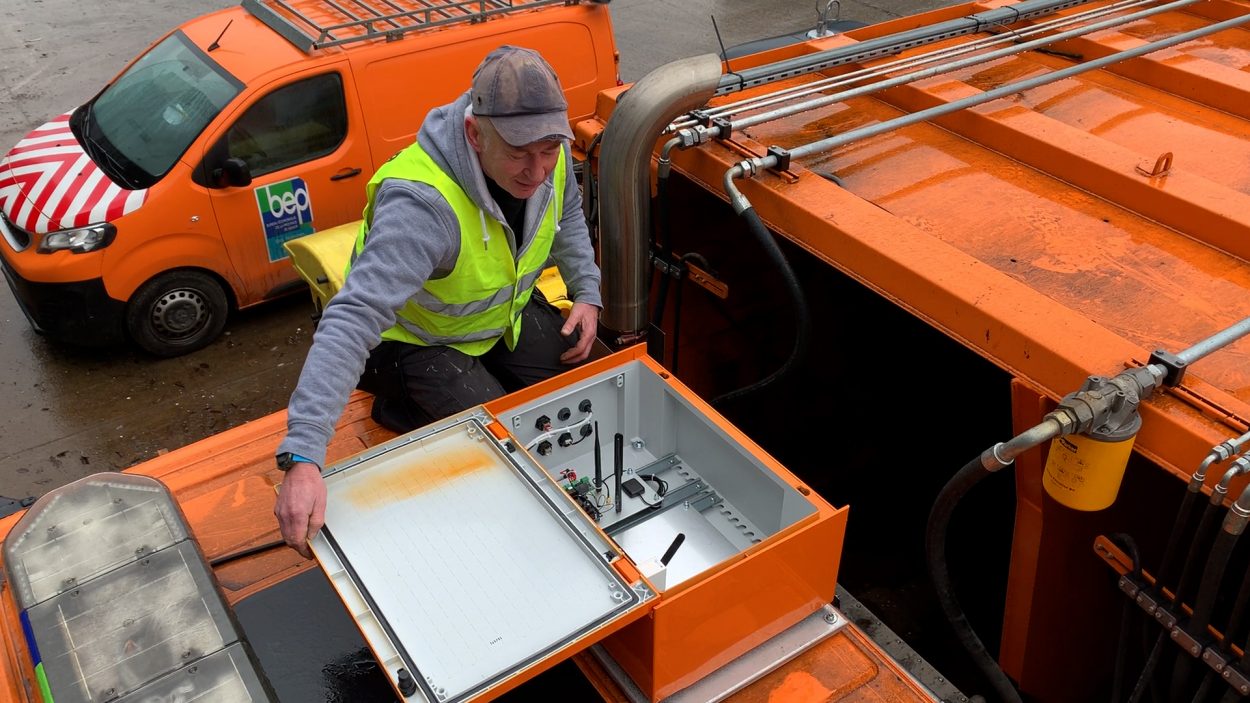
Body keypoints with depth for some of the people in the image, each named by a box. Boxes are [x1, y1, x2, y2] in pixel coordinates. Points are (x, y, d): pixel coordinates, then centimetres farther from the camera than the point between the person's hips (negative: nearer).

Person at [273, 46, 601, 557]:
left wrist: (587, 291, -5)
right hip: (421, 335, -6)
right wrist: (302, 457, -58)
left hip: (506, 308, 7)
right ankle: (397, 401, 7)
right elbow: (354, 318, -50)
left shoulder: (546, 157, -19)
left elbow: (567, 213, 7)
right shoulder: (423, 204, -43)